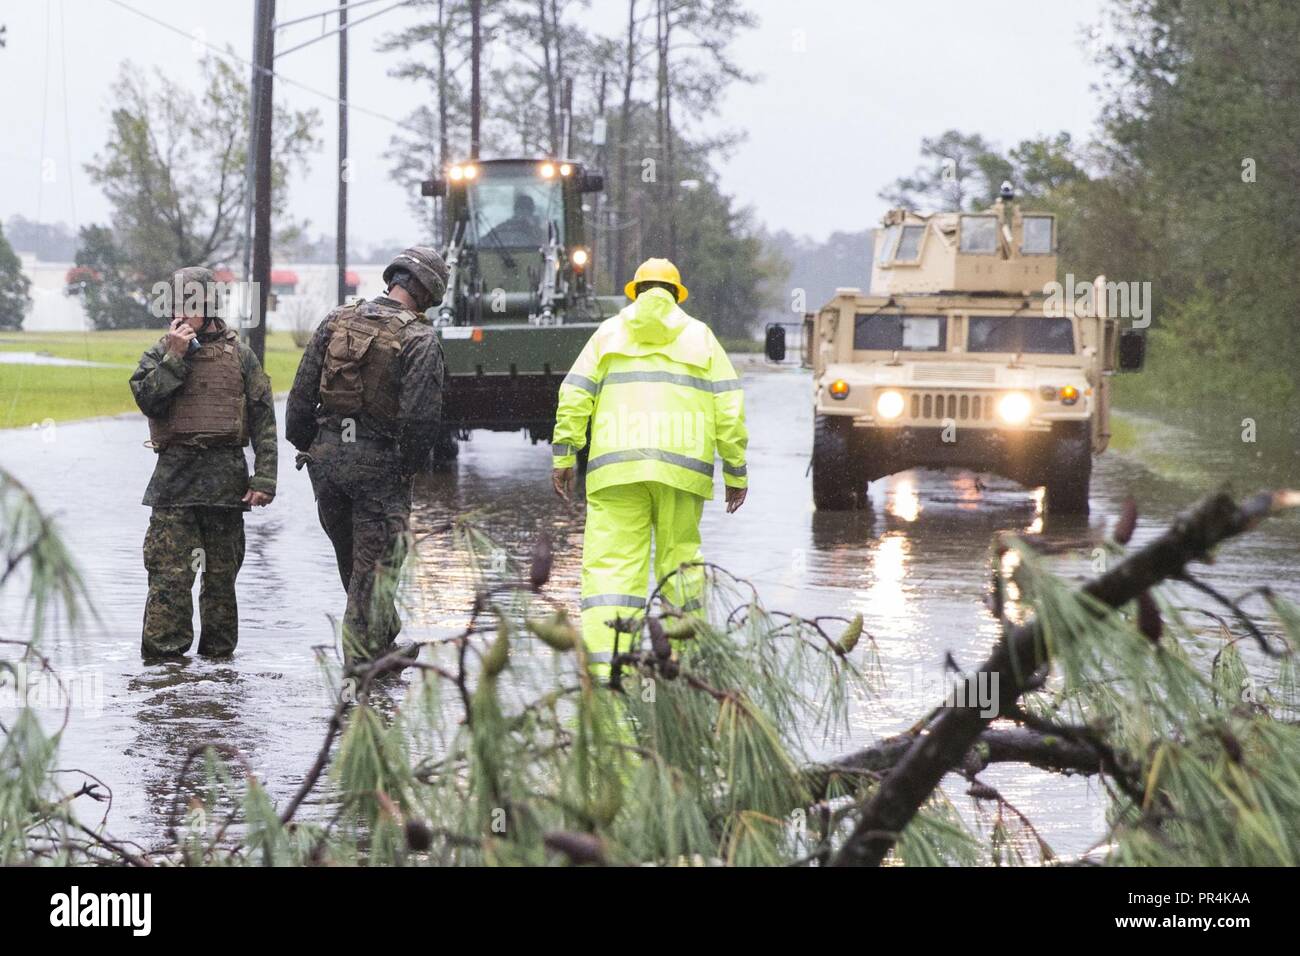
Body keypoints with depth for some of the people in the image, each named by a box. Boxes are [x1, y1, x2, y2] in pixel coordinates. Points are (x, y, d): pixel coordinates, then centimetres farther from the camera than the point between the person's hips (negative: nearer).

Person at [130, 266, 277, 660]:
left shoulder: (238, 354, 6)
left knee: (221, 572, 7)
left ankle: (218, 654, 16)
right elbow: (147, 398, -10)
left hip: (226, 475, 1)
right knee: (169, 572, -8)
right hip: (175, 475, -1)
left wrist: (264, 478, -3)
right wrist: (175, 357, -14)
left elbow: (263, 420, 4)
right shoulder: (160, 353, 8)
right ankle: (162, 653, -6)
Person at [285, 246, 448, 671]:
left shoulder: (337, 321, 4)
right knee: (376, 564, 3)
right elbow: (421, 416, -17)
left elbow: (302, 392, 5)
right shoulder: (420, 339, -11)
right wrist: (409, 468, -4)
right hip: (379, 463, -5)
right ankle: (362, 659, 3)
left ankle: (385, 644, 32)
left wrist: (304, 445, 14)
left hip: (326, 456, 5)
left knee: (351, 561, 19)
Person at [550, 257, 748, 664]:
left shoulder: (609, 333, 15)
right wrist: (736, 472, 10)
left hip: (617, 465, -1)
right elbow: (729, 406, 8)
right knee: (680, 560, 14)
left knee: (611, 563, -7)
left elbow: (575, 394, 5)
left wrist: (563, 456, 6)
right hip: (682, 466, 1)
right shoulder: (700, 336, 15)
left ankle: (604, 659, -22)